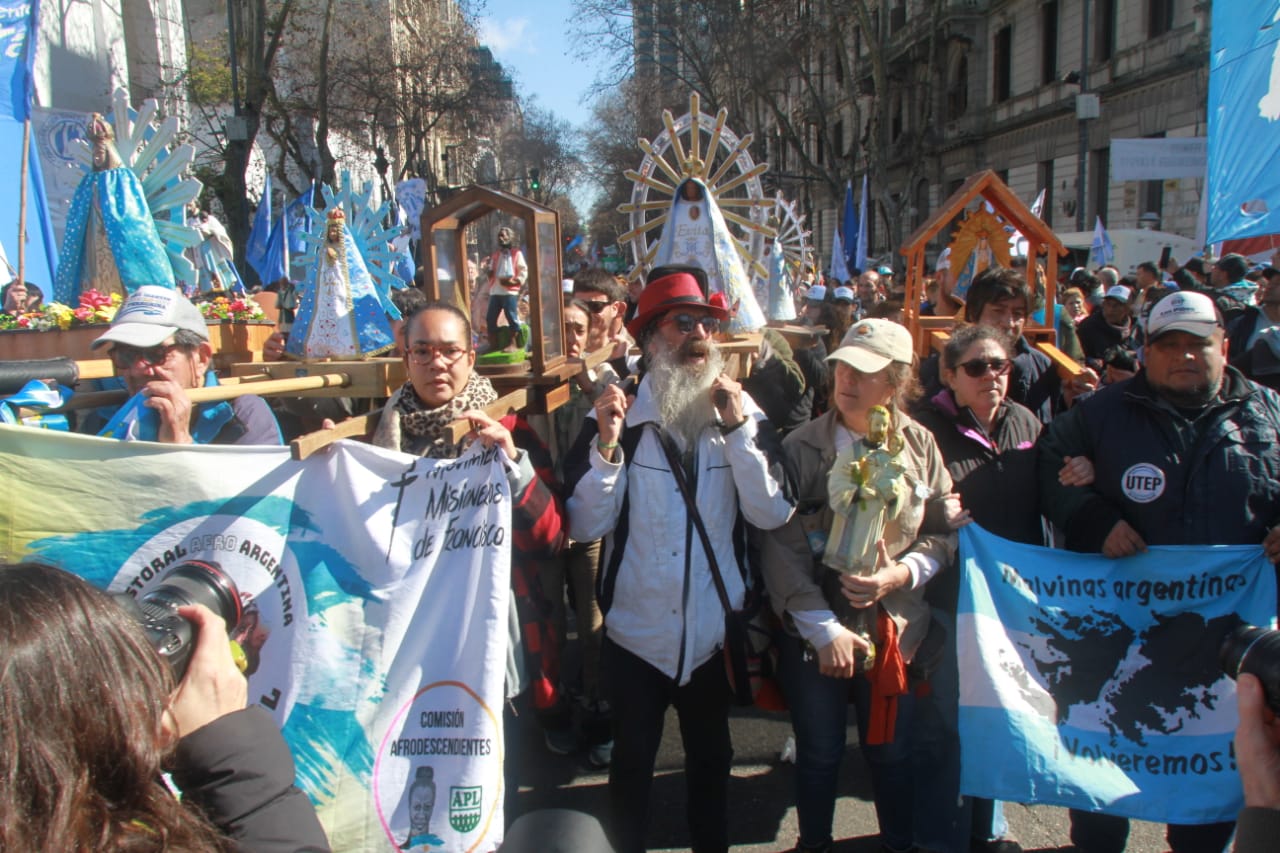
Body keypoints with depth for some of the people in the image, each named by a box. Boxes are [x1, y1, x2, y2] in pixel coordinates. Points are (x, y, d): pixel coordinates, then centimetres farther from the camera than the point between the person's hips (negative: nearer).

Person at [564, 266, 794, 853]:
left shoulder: (743, 415, -4)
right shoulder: (616, 415, -9)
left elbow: (772, 514, -13)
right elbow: (584, 526, -15)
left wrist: (739, 430, -21)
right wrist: (606, 445, -27)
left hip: (713, 632, 2)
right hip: (635, 634, -2)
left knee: (710, 758, 22)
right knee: (632, 762, 16)